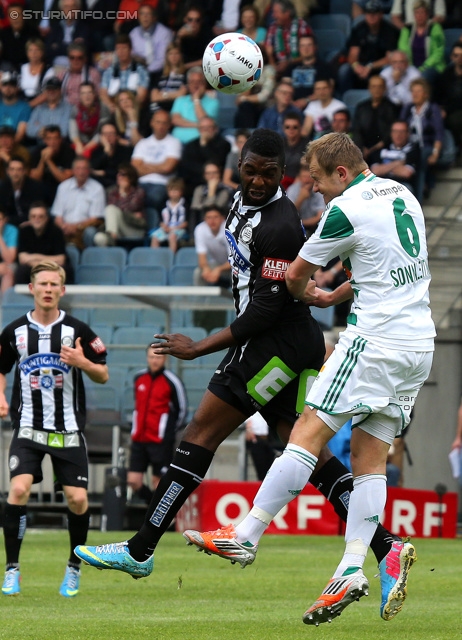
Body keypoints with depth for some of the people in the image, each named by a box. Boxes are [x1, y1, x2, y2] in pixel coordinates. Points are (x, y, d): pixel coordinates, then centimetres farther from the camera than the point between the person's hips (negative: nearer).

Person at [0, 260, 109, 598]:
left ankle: (75, 567, 20)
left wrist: (82, 362, -16)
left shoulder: (78, 331, -1)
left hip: (68, 430, 0)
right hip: (28, 428, 0)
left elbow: (103, 376, 4)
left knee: (78, 499, -3)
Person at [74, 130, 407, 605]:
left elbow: (266, 310, -21)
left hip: (276, 346, -10)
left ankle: (139, 552, -4)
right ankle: (384, 548, 0)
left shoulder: (279, 226, -20)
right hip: (297, 343, 10)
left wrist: (198, 348, -17)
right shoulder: (244, 199, 9)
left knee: (201, 434, -7)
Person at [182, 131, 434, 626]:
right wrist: (333, 297, 29)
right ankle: (352, 570, -3)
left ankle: (246, 536, -6)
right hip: (418, 344, 8)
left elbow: (296, 274, 3)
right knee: (370, 457, 5)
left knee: (308, 434, -6)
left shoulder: (347, 209, -11)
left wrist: (305, 295, 24)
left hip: (375, 340, -8)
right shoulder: (402, 195, 14)